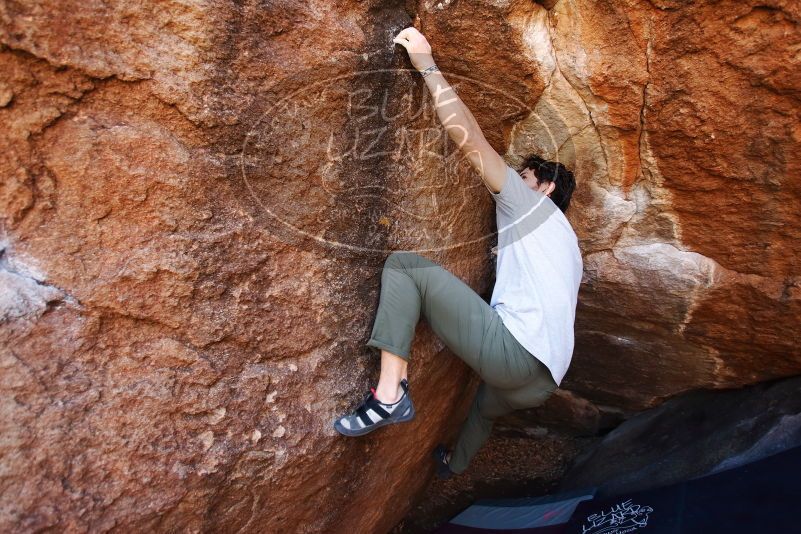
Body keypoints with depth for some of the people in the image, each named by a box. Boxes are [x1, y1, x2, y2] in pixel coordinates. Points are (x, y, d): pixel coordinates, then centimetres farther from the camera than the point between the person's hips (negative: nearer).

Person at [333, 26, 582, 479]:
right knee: (488, 404, 44)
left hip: (511, 350, -10)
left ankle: (390, 394, -19)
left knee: (404, 264, -8)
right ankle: (454, 462, 70)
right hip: (544, 380, 10)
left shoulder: (531, 204, 8)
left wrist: (426, 64, 2)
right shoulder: (565, 240, 33)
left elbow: (471, 140, -2)